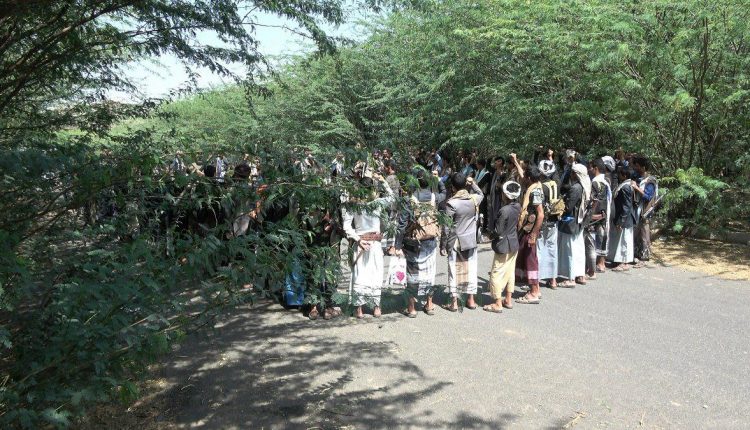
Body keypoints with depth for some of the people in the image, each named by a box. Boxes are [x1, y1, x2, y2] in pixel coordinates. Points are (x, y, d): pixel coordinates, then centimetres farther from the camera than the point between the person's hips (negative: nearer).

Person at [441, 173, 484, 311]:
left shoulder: (451, 203, -16)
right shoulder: (474, 199, -5)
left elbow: (446, 227, -13)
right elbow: (481, 194, 23)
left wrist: (443, 246, -6)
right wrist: (473, 183, 9)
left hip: (455, 242, -4)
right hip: (471, 240, 4)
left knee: (454, 271, 4)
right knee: (471, 269, 13)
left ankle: (454, 302, 8)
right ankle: (471, 300, 21)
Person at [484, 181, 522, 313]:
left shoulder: (504, 210, -24)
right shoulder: (517, 207, -2)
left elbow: (498, 231, -18)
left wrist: (491, 234, -2)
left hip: (503, 246, -8)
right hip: (514, 244, 8)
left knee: (496, 274, 1)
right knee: (510, 272, 16)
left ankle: (498, 304, 4)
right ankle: (508, 300, 24)